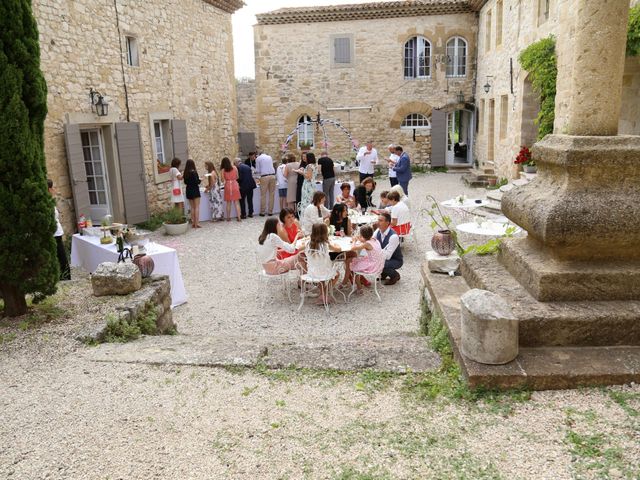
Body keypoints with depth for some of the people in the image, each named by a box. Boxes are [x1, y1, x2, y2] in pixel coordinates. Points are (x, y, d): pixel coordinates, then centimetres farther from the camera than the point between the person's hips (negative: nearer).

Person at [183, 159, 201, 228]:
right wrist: (200, 179, 1)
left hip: (188, 191, 6)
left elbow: (185, 182, 10)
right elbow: (197, 182, -17)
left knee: (192, 207, 12)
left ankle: (193, 223, 13)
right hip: (195, 190, -6)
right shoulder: (194, 172, -15)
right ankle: (197, 223, -5)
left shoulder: (185, 173, 3)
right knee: (197, 207, -1)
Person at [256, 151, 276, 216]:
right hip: (272, 175, 4)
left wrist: (258, 175, 27)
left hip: (264, 177, -3)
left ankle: (262, 212, 2)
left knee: (263, 195, 1)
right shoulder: (270, 157, 19)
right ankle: (270, 211, 7)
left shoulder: (258, 158, 7)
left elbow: (257, 170, 7)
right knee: (271, 194, 6)